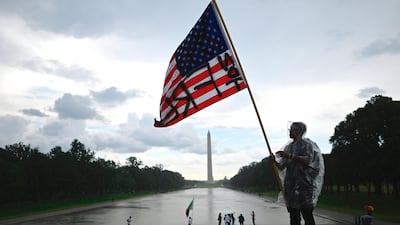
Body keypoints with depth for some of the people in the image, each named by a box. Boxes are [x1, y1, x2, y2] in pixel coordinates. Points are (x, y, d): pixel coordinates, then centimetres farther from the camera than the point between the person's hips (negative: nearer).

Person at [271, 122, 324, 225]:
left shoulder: (307, 144, -1)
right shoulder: (288, 147, 17)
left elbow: (308, 160, -18)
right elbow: (282, 166, 16)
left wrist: (289, 156, -24)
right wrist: (275, 161, -5)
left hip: (304, 183, -6)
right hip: (290, 183, 7)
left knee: (307, 214, -8)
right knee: (293, 215, 8)